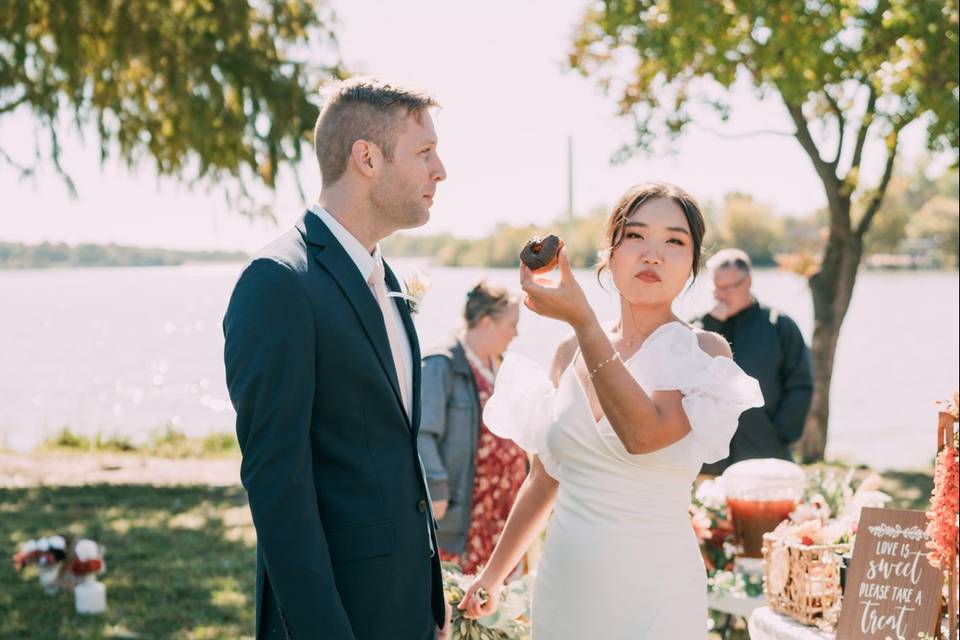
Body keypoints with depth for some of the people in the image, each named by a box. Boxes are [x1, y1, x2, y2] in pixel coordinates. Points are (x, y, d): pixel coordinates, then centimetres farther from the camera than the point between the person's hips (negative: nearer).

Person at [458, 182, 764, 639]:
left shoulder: (704, 353, -7)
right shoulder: (571, 352, 4)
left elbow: (645, 434, -26)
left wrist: (582, 319, -29)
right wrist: (495, 572, 16)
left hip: (652, 588, -4)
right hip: (562, 580, 4)